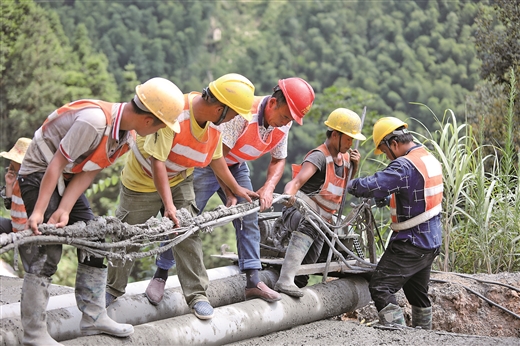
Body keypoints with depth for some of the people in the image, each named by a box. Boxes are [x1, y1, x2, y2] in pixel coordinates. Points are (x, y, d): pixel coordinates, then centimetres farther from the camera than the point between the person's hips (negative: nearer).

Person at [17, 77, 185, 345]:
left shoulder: (128, 134, -4)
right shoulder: (94, 121, -33)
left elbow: (88, 173, -8)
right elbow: (57, 163, -27)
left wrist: (64, 210, -19)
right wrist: (38, 212, -27)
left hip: (67, 180, 9)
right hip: (39, 174, -9)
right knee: (46, 255, -12)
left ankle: (93, 318, 16)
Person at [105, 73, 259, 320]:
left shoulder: (215, 120, -14)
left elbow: (215, 157, 4)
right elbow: (156, 160, -36)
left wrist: (236, 189, 9)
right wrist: (168, 204, -39)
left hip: (180, 180, 5)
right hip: (144, 178, -5)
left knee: (188, 234, -6)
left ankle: (197, 294, 3)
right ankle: (113, 290, 25)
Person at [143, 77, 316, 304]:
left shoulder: (283, 125, -12)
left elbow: (278, 160, 2)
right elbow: (218, 154, -30)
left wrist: (268, 188, -16)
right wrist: (230, 194, -29)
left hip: (237, 166, 7)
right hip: (207, 162, -6)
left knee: (249, 220, 0)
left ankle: (253, 282, 4)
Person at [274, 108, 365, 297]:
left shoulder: (345, 158, 11)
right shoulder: (319, 157, -16)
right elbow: (296, 182, -30)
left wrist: (355, 166, 6)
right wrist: (289, 195, -55)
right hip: (298, 212, -10)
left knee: (306, 269, 6)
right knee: (310, 224, -42)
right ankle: (285, 280, -53)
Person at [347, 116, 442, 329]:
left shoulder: (405, 165, -21)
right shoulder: (430, 159, 10)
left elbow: (372, 186, -30)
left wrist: (350, 185, -11)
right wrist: (383, 198, 12)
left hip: (411, 243, -10)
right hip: (431, 241, 10)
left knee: (380, 287, -12)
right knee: (417, 293, 23)